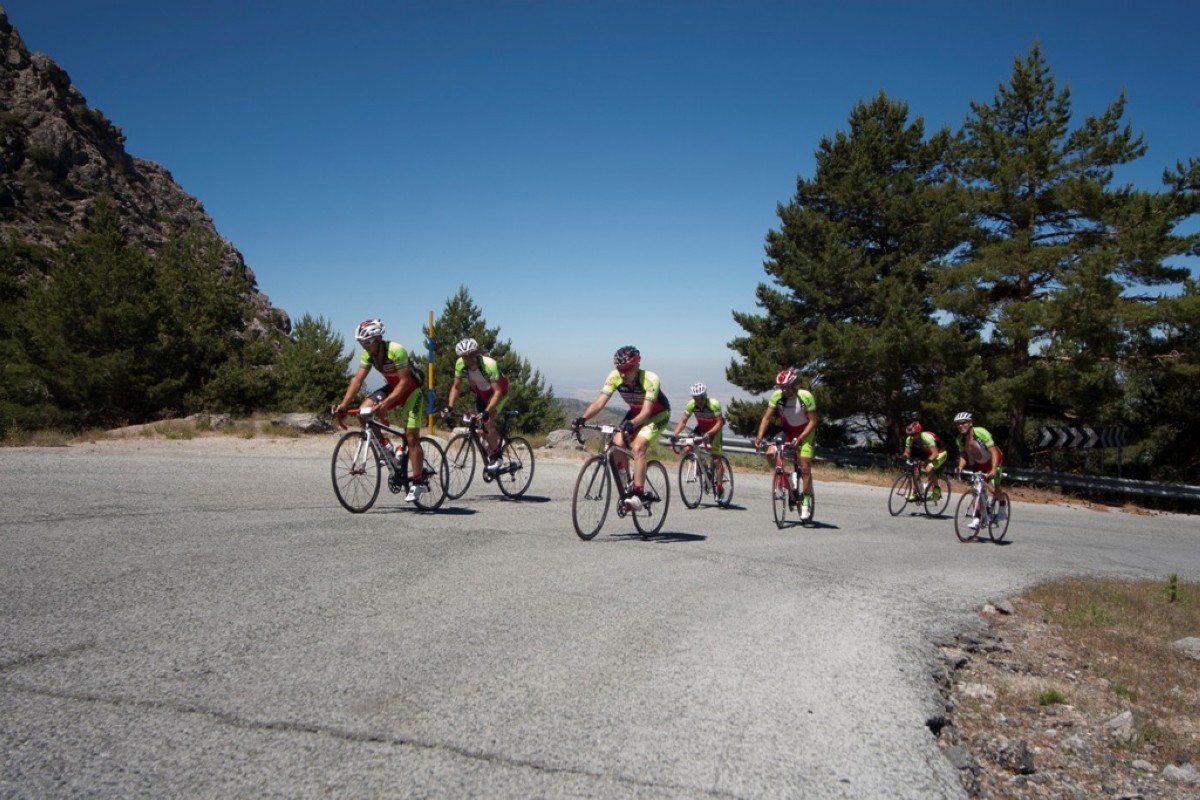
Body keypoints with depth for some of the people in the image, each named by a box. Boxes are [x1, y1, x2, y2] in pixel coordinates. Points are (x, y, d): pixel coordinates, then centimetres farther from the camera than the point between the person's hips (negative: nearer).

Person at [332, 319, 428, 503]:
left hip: (411, 390, -7)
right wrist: (343, 404, -20)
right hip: (392, 387, 7)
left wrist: (386, 403, -37)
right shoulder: (367, 354, -8)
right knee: (364, 410, -15)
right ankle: (384, 447, 2)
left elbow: (405, 382, -29)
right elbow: (357, 380, -9)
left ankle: (418, 482, -5)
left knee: (411, 436, -12)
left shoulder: (396, 350, -29)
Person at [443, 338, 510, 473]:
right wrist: (449, 407, -21)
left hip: (498, 392, -5)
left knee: (488, 421, -23)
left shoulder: (489, 364, -37)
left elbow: (497, 392, -37)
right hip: (482, 393, 5)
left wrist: (487, 412, -47)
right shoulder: (460, 365, -22)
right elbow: (456, 387, -9)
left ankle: (495, 456, -7)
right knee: (482, 426, 5)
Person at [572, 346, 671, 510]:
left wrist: (631, 424, -58)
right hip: (635, 413, 5)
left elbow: (646, 411, -39)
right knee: (617, 445, -14)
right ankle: (626, 487, 7)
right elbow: (599, 402, -27)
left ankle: (638, 493, -25)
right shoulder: (614, 377, -21)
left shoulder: (650, 379, -33)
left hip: (657, 415, -5)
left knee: (638, 447, -28)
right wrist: (582, 418, -43)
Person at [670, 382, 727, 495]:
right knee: (686, 450, -16)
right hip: (701, 428, 4)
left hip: (714, 429, -4)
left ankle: (720, 488, 0)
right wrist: (675, 434, -33)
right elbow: (683, 421, -18)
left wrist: (709, 433, -46)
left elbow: (720, 423, -31)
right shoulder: (691, 404, -21)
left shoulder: (714, 404, -30)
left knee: (716, 460, -11)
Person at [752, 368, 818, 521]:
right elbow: (766, 418, -14)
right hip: (787, 430, 3)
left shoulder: (806, 396, -25)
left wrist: (800, 438, -33)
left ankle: (806, 503, 4)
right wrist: (759, 437, -27)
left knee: (805, 468, -10)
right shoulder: (776, 396, -17)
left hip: (805, 432, -3)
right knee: (770, 454, -20)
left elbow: (813, 421, -21)